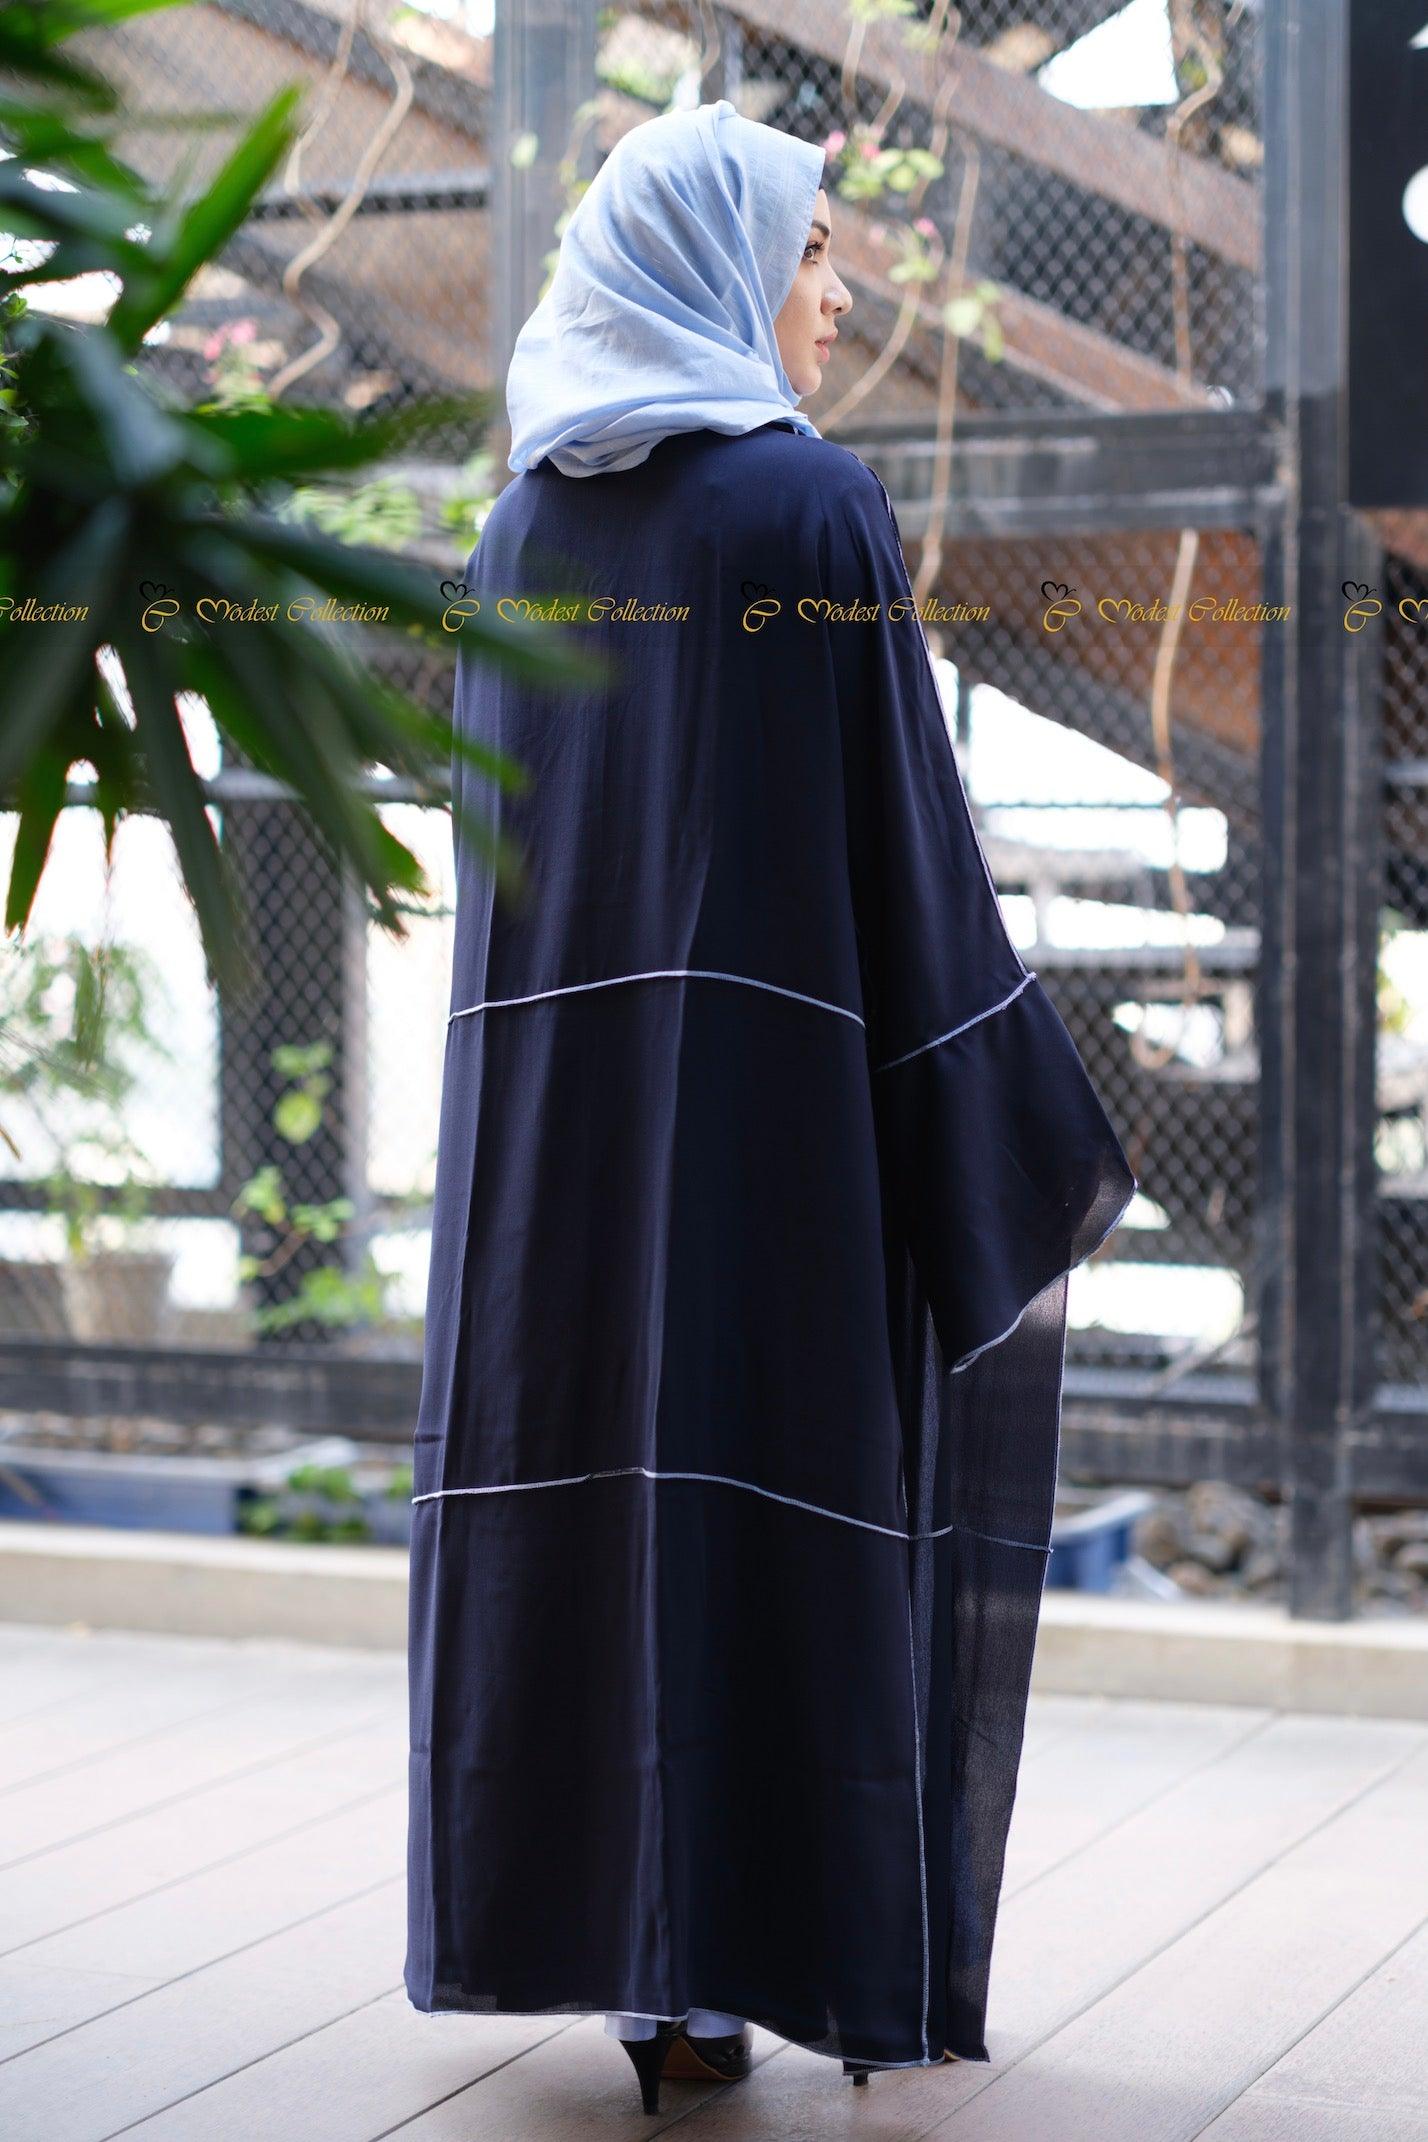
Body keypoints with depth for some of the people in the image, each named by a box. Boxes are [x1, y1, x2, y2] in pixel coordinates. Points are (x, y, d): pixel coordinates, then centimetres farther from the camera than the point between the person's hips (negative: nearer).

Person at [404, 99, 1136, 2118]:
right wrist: (1023, 1112, -3)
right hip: (773, 1071, -6)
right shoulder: (813, 504, -8)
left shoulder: (524, 520, 11)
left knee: (587, 1456, 9)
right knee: (771, 1482, 0)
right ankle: (731, 1954, 3)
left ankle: (578, 1913, 13)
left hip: (553, 1083, 6)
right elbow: (904, 832, -10)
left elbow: (496, 825, 13)